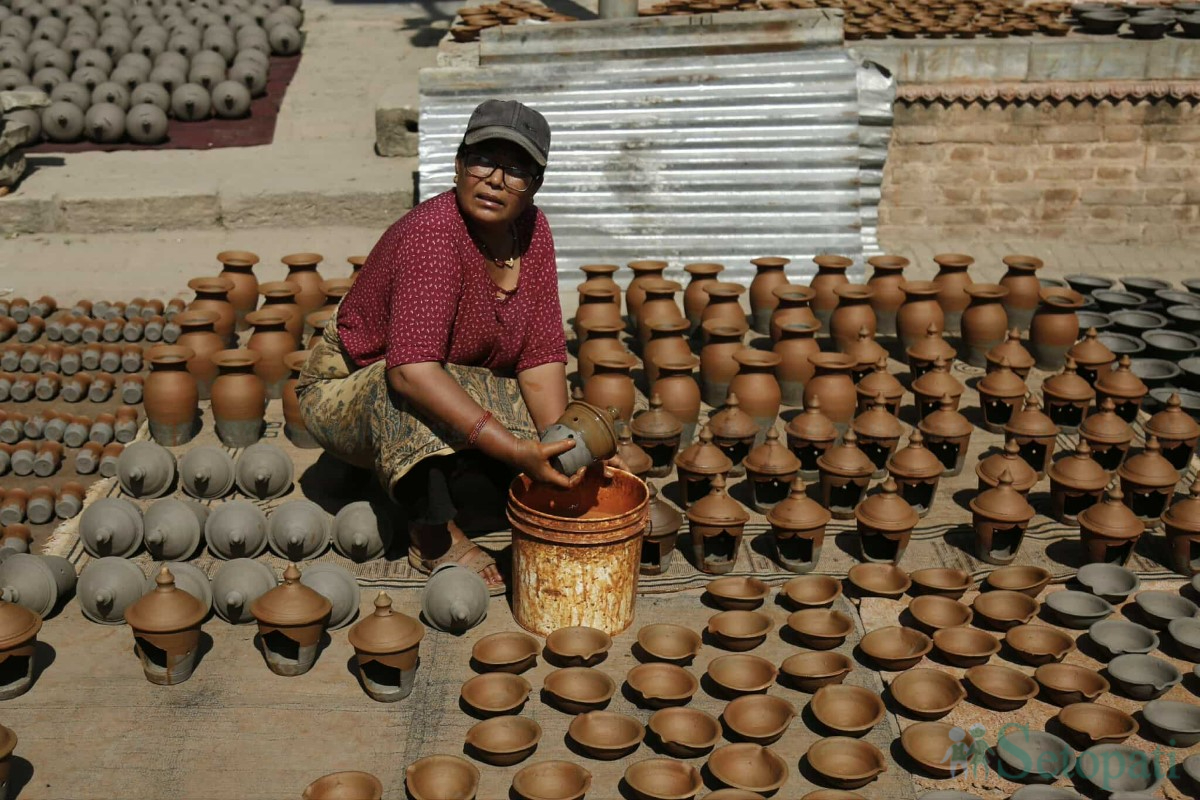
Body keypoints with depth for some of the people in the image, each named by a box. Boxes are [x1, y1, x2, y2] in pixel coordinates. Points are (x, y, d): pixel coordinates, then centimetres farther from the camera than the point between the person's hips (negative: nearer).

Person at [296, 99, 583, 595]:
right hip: (350, 390, -6)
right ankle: (436, 537, -20)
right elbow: (411, 370, -43)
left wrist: (558, 453, -23)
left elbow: (541, 357, -9)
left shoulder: (532, 231, -8)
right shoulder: (433, 236, -30)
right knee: (410, 396, -40)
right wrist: (515, 451, -48)